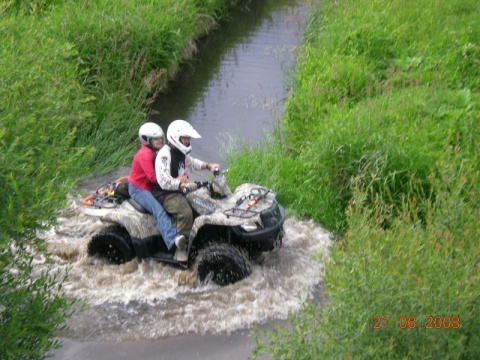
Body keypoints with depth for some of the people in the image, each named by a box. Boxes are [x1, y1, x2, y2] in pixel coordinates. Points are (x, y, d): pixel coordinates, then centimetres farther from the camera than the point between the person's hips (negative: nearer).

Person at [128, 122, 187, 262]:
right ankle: (174, 239, -52)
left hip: (148, 187, 9)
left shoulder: (153, 153, 14)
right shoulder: (145, 154, -17)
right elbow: (153, 177, -25)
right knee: (158, 210, -32)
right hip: (138, 189, -9)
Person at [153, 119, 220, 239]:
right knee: (185, 213, -30)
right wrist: (184, 186, -38)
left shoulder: (180, 153, 12)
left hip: (178, 190, 10)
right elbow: (164, 182, -30)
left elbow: (192, 163, 31)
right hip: (166, 193, -10)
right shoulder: (165, 155, -20)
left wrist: (208, 166, 15)